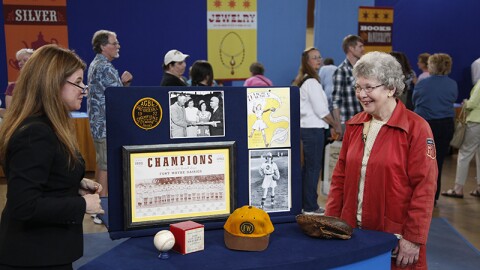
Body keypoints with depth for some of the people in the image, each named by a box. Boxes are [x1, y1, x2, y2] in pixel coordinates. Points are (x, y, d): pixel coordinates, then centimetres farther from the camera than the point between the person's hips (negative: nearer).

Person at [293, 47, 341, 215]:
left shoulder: (302, 80, 14)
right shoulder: (312, 82, -14)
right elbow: (321, 110, -15)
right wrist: (336, 125, -3)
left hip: (305, 127, 9)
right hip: (314, 129, -9)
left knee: (307, 167, 14)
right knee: (313, 168, -3)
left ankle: (304, 203, 23)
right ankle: (311, 207, 4)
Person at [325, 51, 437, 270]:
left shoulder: (416, 128, -10)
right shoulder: (354, 125, 7)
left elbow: (424, 188, -12)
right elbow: (340, 177, 10)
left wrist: (413, 238, -13)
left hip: (394, 239, -5)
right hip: (352, 231, 5)